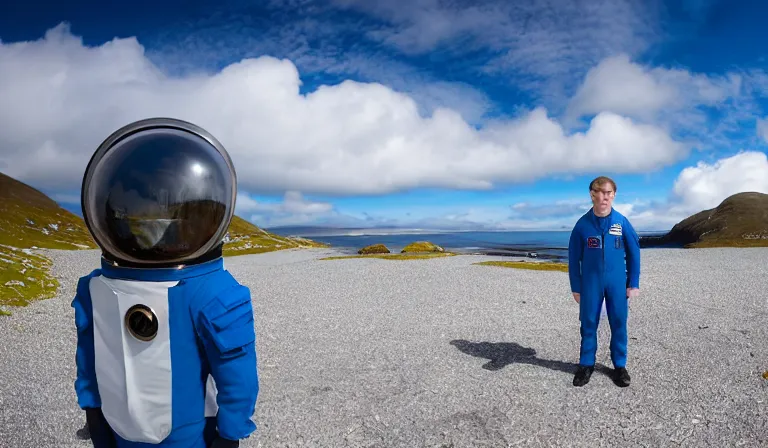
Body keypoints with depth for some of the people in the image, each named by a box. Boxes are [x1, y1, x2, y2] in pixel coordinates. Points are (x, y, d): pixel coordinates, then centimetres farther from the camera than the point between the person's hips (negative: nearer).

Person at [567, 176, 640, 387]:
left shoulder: (622, 222, -5)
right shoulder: (582, 224, -5)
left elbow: (634, 253, 4)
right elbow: (573, 258, 1)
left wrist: (633, 283, 2)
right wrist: (575, 287, 1)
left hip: (617, 281, 0)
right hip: (590, 282, 0)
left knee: (619, 323, 7)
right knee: (588, 323, 6)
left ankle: (620, 365, 22)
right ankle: (586, 364, 18)